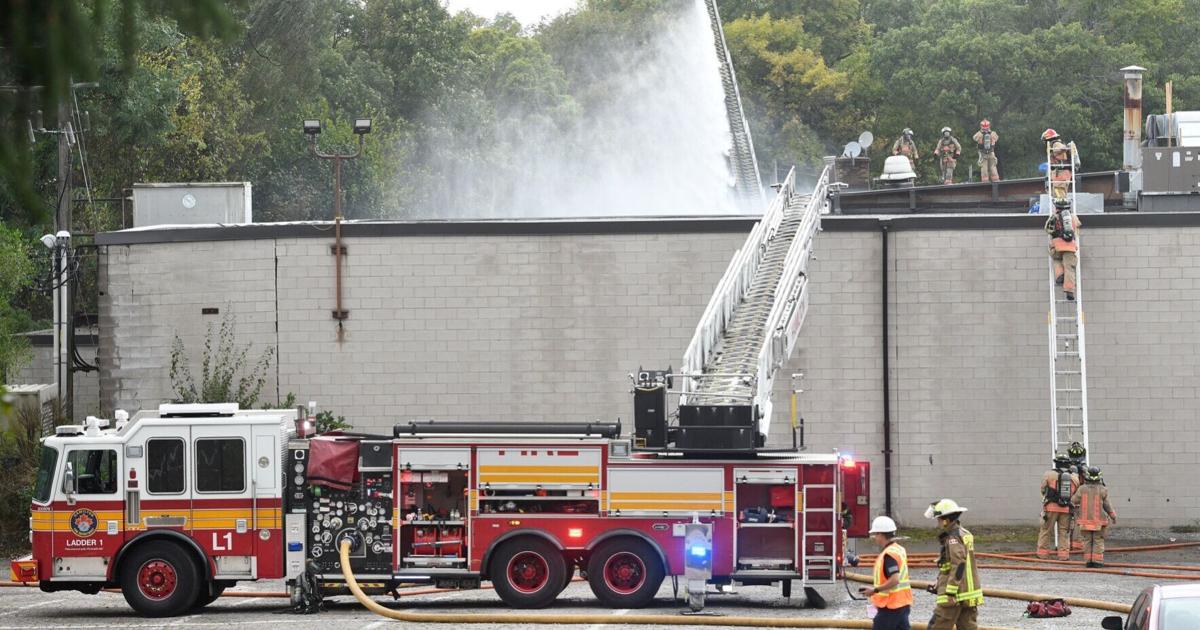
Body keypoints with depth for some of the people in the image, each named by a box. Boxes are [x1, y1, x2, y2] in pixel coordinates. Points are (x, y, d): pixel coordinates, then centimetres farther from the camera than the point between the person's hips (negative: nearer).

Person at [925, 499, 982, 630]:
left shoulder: (953, 537, -14)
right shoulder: (964, 534, 16)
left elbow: (958, 565, -22)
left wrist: (950, 593, -23)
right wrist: (939, 587, 24)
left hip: (956, 594, -9)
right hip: (970, 593, 9)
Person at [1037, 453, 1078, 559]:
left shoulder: (1049, 475, -4)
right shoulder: (1074, 477, 5)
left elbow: (1043, 490, 5)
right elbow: (1076, 493, 9)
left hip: (1051, 507, -2)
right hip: (1067, 509, 2)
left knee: (1046, 530, 7)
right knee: (1064, 532, 9)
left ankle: (1042, 552, 9)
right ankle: (1064, 553, 6)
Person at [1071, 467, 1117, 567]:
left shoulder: (1082, 489, -5)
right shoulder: (1102, 490, -9)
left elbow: (1074, 501, 3)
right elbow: (1106, 505, -5)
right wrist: (1113, 516, 8)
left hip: (1085, 520, 2)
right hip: (1099, 521, -2)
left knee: (1087, 540, 8)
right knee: (1098, 540, 3)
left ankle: (1088, 561, 5)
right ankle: (1097, 561, -3)